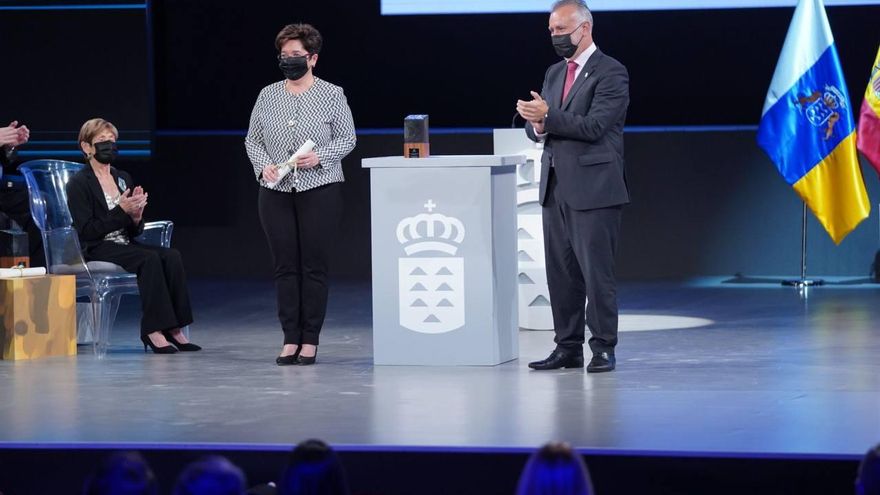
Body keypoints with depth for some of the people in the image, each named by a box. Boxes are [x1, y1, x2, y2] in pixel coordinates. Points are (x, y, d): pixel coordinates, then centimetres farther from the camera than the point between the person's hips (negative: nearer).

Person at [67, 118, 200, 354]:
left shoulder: (123, 179, 17)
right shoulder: (79, 183, -3)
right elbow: (86, 231, -12)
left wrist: (136, 217, -7)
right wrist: (121, 211, -18)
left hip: (125, 245, 7)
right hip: (97, 250, -7)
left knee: (171, 255, -22)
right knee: (150, 258, -32)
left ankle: (173, 328, -25)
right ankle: (153, 330, -31)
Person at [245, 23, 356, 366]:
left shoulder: (332, 95, 1)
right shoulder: (267, 96, 9)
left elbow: (347, 138, 1)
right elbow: (252, 140, 13)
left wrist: (320, 156, -15)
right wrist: (263, 165, -6)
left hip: (320, 191, -3)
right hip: (276, 193, 3)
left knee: (314, 267, -2)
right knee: (285, 267, 2)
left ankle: (310, 342, 3)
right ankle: (290, 340, 7)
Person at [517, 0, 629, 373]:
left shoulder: (611, 73, -7)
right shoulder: (554, 73, 17)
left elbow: (594, 126, -17)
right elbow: (535, 127, 15)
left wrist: (548, 116, -21)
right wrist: (537, 124, -8)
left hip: (593, 188, -7)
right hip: (555, 187, 7)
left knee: (596, 271, -6)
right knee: (561, 271, 8)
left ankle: (603, 348, 1)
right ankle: (568, 348, 13)